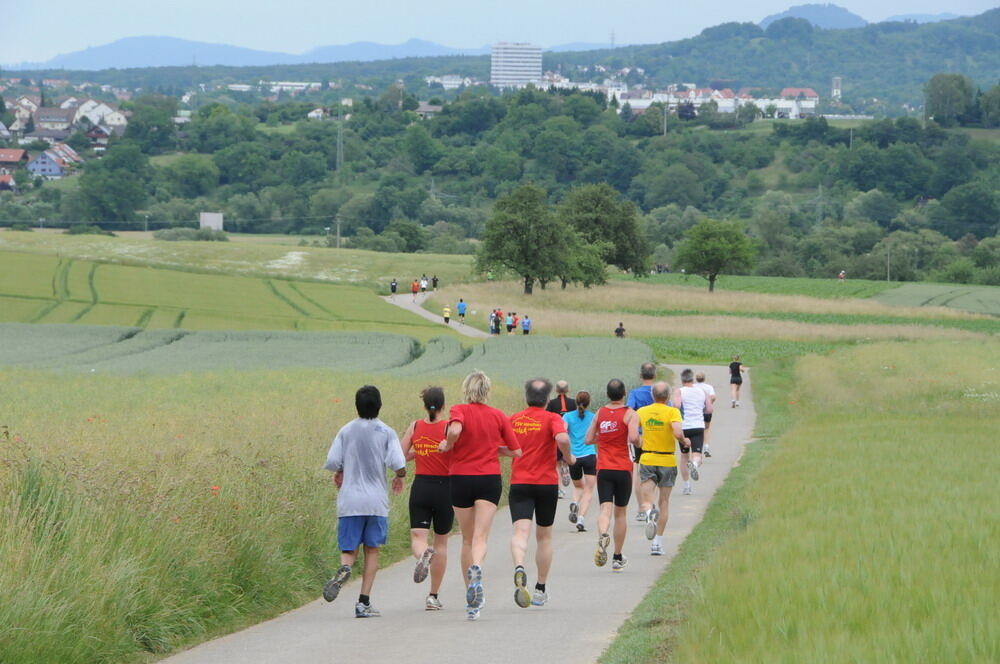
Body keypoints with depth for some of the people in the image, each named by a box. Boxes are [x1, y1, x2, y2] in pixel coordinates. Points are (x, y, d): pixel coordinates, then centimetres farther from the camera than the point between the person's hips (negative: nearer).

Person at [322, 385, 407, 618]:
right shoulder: (386, 433, -2)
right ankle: (364, 603, 2)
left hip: (349, 500, 1)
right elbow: (397, 463, -13)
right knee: (372, 550, 8)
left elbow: (332, 462, -2)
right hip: (376, 500, -1)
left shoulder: (346, 431, 3)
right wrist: (400, 477, 10)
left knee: (349, 550, 6)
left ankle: (344, 569, -31)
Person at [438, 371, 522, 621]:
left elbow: (455, 430, -26)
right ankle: (477, 568, -43)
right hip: (490, 479, 0)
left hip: (461, 478, 0)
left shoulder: (459, 411, -3)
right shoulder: (498, 416, 5)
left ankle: (470, 597, 19)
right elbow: (516, 451, 7)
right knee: (480, 537, -10)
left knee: (467, 539, 13)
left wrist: (448, 446, -6)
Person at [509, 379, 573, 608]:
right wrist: (568, 457, -4)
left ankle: (519, 567, -43)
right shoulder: (552, 419, -3)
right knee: (544, 536, 15)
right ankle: (540, 589, 22)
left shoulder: (513, 419, 7)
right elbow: (562, 438, -23)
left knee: (521, 531, -12)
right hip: (547, 483, -1)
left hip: (519, 483, 1)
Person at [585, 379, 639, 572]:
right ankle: (617, 558, 16)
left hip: (603, 469, 2)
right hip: (623, 469, -2)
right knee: (620, 513, 11)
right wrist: (638, 441, 2)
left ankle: (602, 536, -40)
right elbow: (633, 437, -20)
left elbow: (588, 440, 8)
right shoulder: (629, 414, -6)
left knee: (605, 509, -7)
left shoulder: (600, 413, 6)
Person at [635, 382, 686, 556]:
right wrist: (684, 442, -2)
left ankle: (650, 512, -35)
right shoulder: (672, 412, -9)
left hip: (647, 460, 1)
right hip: (667, 461, -1)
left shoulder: (642, 412, 0)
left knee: (645, 500, 3)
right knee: (663, 501, 11)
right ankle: (658, 543, 8)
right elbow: (678, 433, -23)